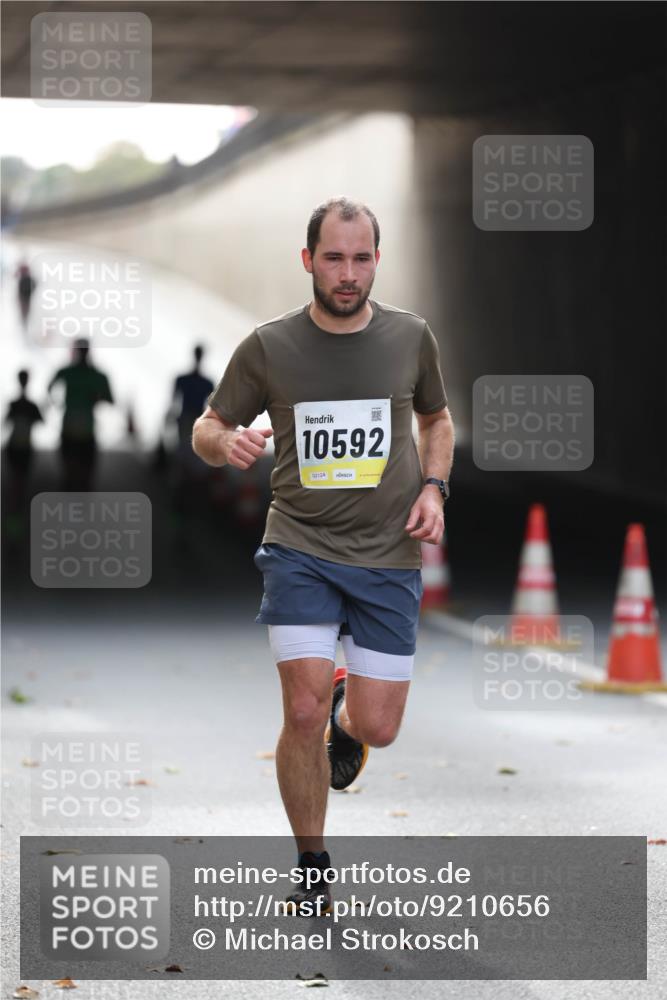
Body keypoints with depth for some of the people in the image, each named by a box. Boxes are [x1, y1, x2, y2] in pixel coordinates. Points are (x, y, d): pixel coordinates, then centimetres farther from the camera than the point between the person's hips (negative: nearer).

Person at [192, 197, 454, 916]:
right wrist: (225, 441, -17)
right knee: (303, 715, -13)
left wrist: (432, 487, 2)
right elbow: (206, 429, 7)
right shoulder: (269, 346, -2)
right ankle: (312, 871, 8)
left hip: (389, 556, 2)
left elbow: (436, 418, 20)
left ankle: (347, 708, 39)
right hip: (300, 549, -1)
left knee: (377, 729, -2)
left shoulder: (410, 337, 3)